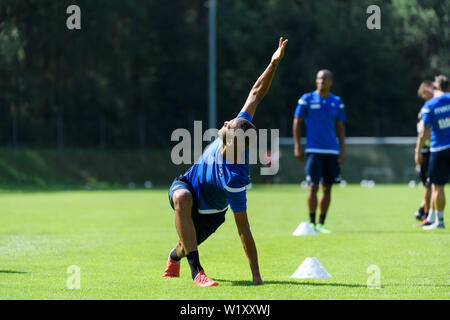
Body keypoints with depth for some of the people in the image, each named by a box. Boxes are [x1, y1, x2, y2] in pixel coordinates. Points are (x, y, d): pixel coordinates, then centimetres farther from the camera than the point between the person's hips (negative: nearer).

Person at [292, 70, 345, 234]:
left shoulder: (337, 102, 10)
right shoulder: (307, 99, 2)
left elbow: (340, 128, 14)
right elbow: (297, 123, 3)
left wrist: (342, 150, 6)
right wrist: (297, 147, -4)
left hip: (332, 151, 4)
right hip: (313, 150, -3)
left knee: (327, 188, 4)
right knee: (313, 186, -10)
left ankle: (321, 223, 11)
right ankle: (312, 223, -6)